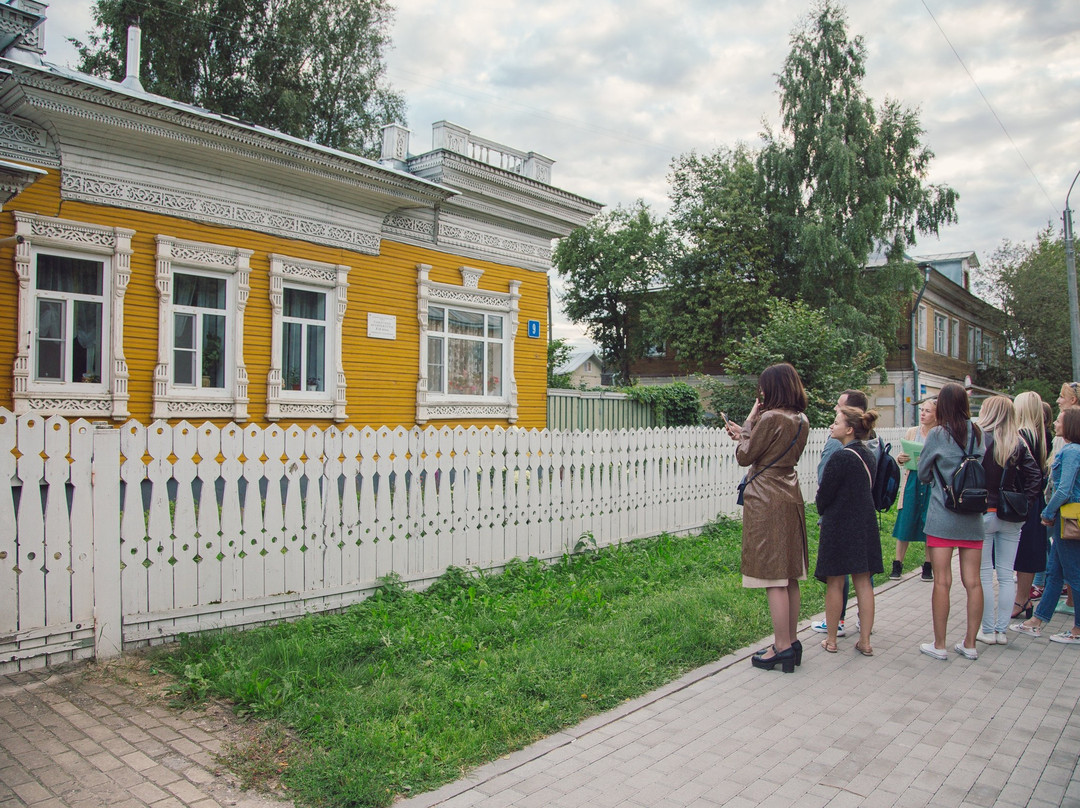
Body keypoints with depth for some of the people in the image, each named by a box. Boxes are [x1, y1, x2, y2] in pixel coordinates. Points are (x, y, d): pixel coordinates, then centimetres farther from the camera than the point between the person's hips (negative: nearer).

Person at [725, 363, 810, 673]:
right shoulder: (801, 421, 9)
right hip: (791, 497, 9)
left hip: (766, 500, -9)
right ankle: (791, 642, 22)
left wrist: (748, 423, 0)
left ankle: (782, 648, 2)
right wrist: (746, 435, 20)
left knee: (773, 578, -3)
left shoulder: (771, 418, -16)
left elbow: (745, 457, -9)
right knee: (789, 577, 14)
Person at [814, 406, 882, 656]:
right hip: (866, 525, 7)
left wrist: (823, 511, 9)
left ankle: (831, 640, 14)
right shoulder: (870, 455, 6)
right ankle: (865, 641, 16)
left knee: (835, 583, 4)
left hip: (838, 526, -7)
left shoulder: (840, 457, -19)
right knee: (863, 581, 10)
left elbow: (823, 496, -13)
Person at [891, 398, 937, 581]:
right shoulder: (912, 432, 8)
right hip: (912, 482, 2)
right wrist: (900, 458, -8)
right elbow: (903, 458, 14)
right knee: (905, 524, 2)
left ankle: (928, 566, 20)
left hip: (932, 484, -2)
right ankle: (897, 565, 12)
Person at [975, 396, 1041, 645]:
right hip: (1011, 518, 4)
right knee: (1006, 575, 10)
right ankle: (1002, 630, 16)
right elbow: (1035, 476, -2)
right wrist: (1024, 506, 2)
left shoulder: (979, 439, -11)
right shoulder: (1019, 443, 2)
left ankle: (988, 630, 10)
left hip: (983, 514, -4)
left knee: (984, 574, 5)